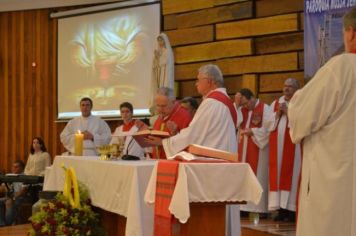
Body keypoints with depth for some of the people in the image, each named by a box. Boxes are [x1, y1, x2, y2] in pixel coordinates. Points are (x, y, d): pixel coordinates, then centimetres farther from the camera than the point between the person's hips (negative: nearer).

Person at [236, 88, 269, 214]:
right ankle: (244, 206, 7)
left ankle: (260, 207, 0)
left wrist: (252, 131, -17)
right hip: (244, 150, 6)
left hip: (258, 149, -6)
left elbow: (268, 128, -13)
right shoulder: (242, 109, 11)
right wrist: (236, 104, -10)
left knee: (258, 178, -4)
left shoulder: (265, 109, -6)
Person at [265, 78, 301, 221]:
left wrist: (288, 112, -13)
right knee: (277, 175, 2)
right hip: (277, 146, 5)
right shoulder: (275, 103, 15)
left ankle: (290, 208, -5)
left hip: (293, 146, -5)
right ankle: (281, 208, 4)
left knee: (291, 174, -6)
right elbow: (268, 124, 9)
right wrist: (278, 113, -5)